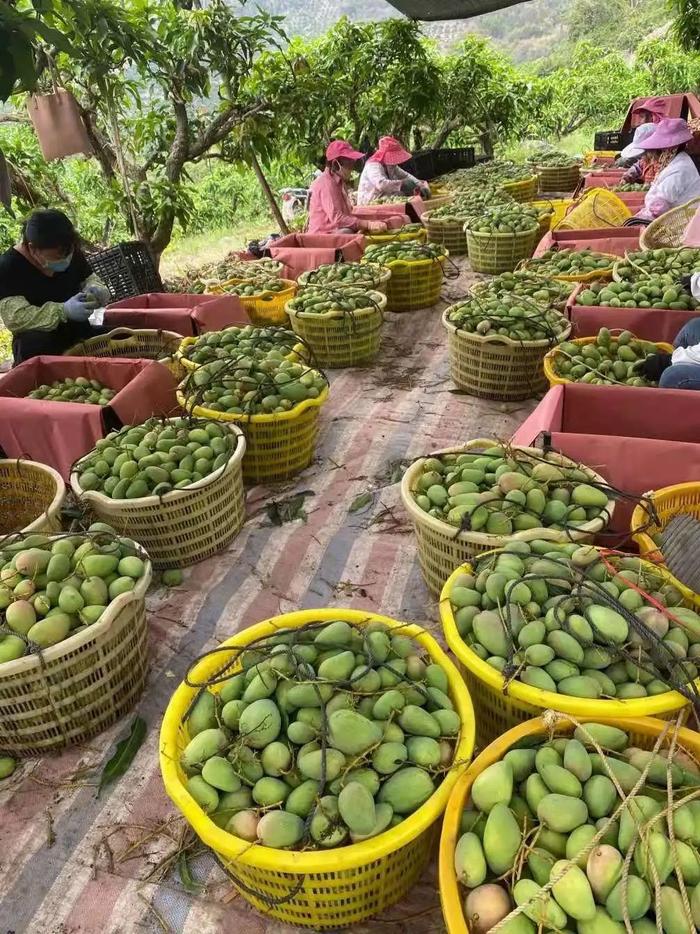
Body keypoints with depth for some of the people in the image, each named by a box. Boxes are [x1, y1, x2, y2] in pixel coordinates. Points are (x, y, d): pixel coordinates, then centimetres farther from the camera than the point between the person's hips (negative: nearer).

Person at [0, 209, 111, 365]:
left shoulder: (71, 252, -1)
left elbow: (89, 279, 13)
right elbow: (14, 317, -26)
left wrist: (95, 290, -13)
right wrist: (62, 311, -38)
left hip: (79, 330, 5)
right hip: (39, 341, -4)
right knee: (32, 343, -37)